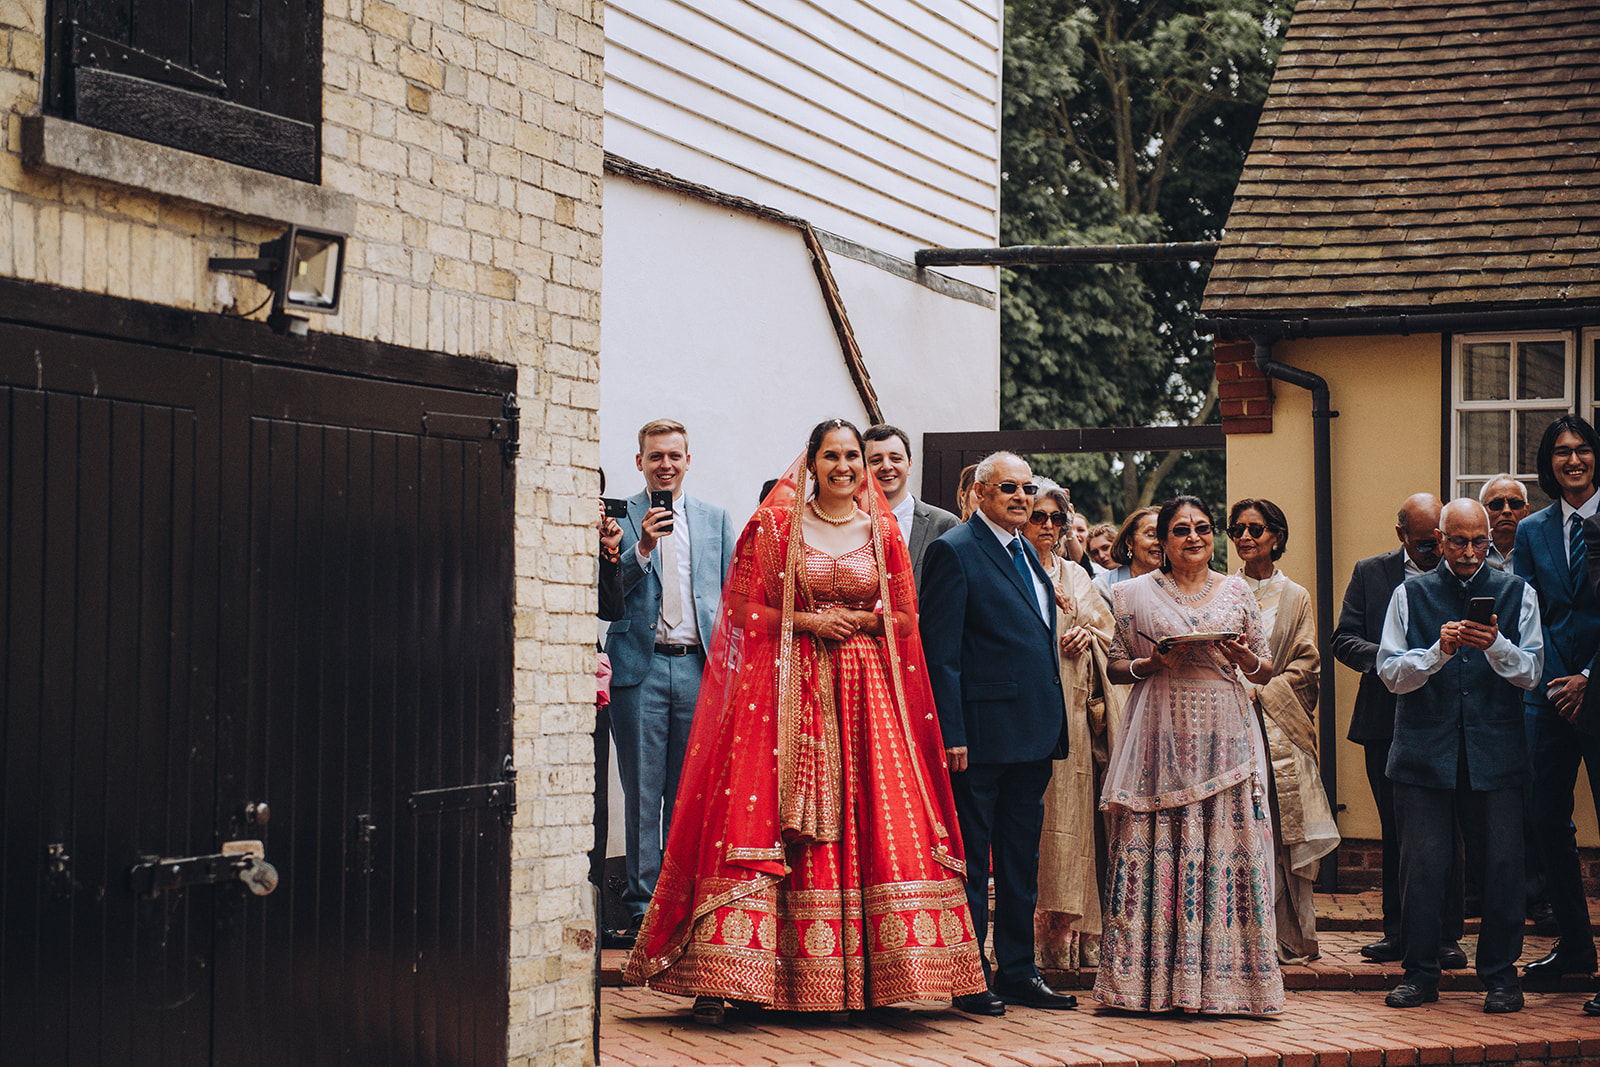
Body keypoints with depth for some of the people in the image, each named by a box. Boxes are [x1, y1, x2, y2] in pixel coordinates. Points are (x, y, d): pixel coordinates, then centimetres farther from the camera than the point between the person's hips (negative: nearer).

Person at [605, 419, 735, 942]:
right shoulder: (621, 516, 4)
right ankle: (642, 907, 6)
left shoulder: (714, 518, 13)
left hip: (699, 667, 2)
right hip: (640, 666, -2)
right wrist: (642, 546, -18)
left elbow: (733, 592, 14)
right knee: (642, 794, 1)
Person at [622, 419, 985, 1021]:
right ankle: (719, 981, -9)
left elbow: (906, 619, 11)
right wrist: (807, 621, -10)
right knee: (757, 812, -10)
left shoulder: (882, 531, 10)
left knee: (876, 822, -5)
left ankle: (858, 978, 1)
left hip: (867, 691, 2)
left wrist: (857, 620, -6)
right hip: (790, 689, -2)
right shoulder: (775, 526, 5)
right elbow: (743, 610, 2)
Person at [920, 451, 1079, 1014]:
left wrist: (1053, 723, 13)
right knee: (971, 857, 0)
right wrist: (951, 733, -19)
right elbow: (940, 651, -13)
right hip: (984, 730, -8)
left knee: (1021, 857, 13)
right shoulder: (955, 551, -8)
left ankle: (1017, 972, 20)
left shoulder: (1028, 553, 17)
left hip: (1033, 734, 8)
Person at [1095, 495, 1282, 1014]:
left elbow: (1264, 673, 15)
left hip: (1224, 736, 1)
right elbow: (1114, 667, 9)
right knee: (1156, 849, -5)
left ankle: (1223, 979, 1)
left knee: (1228, 847, -4)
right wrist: (1151, 664, -9)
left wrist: (1246, 658, -7)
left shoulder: (1236, 592, 11)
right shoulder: (1136, 594, 8)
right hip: (1161, 735, -1)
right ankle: (1154, 979, 1)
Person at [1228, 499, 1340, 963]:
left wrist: (1261, 693, -8)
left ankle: (1291, 938, 1)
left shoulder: (1295, 597, 12)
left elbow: (1305, 664, 5)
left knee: (1286, 833, -5)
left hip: (1281, 728, 0)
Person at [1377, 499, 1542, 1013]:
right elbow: (1391, 674, 2)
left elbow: (1530, 672, 3)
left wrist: (1495, 645, -16)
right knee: (1422, 862, -2)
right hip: (1425, 750, 0)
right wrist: (1439, 651, -14)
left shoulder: (1516, 593, 10)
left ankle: (1500, 975, 10)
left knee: (1503, 863, -3)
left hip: (1496, 751, 0)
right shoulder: (1410, 594, 9)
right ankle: (1420, 973, 10)